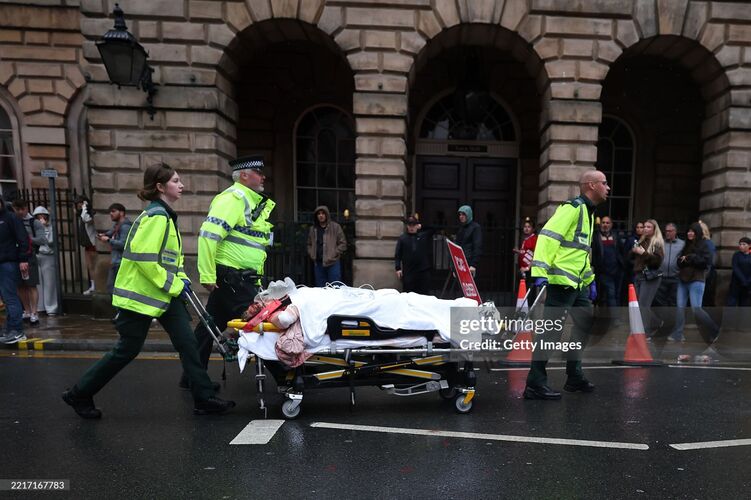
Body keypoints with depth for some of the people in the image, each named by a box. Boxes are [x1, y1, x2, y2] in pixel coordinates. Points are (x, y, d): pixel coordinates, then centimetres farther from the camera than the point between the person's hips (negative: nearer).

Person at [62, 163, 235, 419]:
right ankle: (79, 394, 28)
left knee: (187, 343, 3)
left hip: (164, 294, 9)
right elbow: (144, 259, -26)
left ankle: (205, 399, 9)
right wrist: (174, 285, -18)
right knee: (127, 350, 5)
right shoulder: (156, 216, -18)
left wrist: (181, 279, 7)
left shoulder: (165, 215, 12)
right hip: (141, 294, -9)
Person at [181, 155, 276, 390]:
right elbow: (208, 235, -21)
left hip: (241, 278, 10)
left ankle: (192, 378, 28)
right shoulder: (233, 197, -12)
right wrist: (207, 276, -22)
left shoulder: (252, 200, 18)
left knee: (212, 325, 15)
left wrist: (255, 278, 19)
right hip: (232, 277, -10)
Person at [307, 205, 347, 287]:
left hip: (333, 263, -4)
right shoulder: (313, 229, 11)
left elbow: (343, 243, -2)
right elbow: (309, 244, 23)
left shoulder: (335, 227, -1)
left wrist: (334, 254, -9)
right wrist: (312, 254, 7)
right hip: (318, 263, 4)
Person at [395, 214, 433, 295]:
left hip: (424, 271, 1)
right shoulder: (402, 238, 5)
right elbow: (397, 255, 4)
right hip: (408, 271, -1)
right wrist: (398, 268, -5)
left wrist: (421, 227, 7)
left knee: (424, 294, 6)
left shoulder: (424, 235, 8)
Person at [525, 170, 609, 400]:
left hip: (578, 283, 11)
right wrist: (540, 270, -30)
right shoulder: (573, 207, -11)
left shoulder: (588, 212, 21)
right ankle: (535, 384, -4)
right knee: (551, 329, -9)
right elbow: (548, 237, -22)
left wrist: (590, 279, 25)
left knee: (585, 323, 17)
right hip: (561, 280, -11)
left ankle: (574, 377, 29)